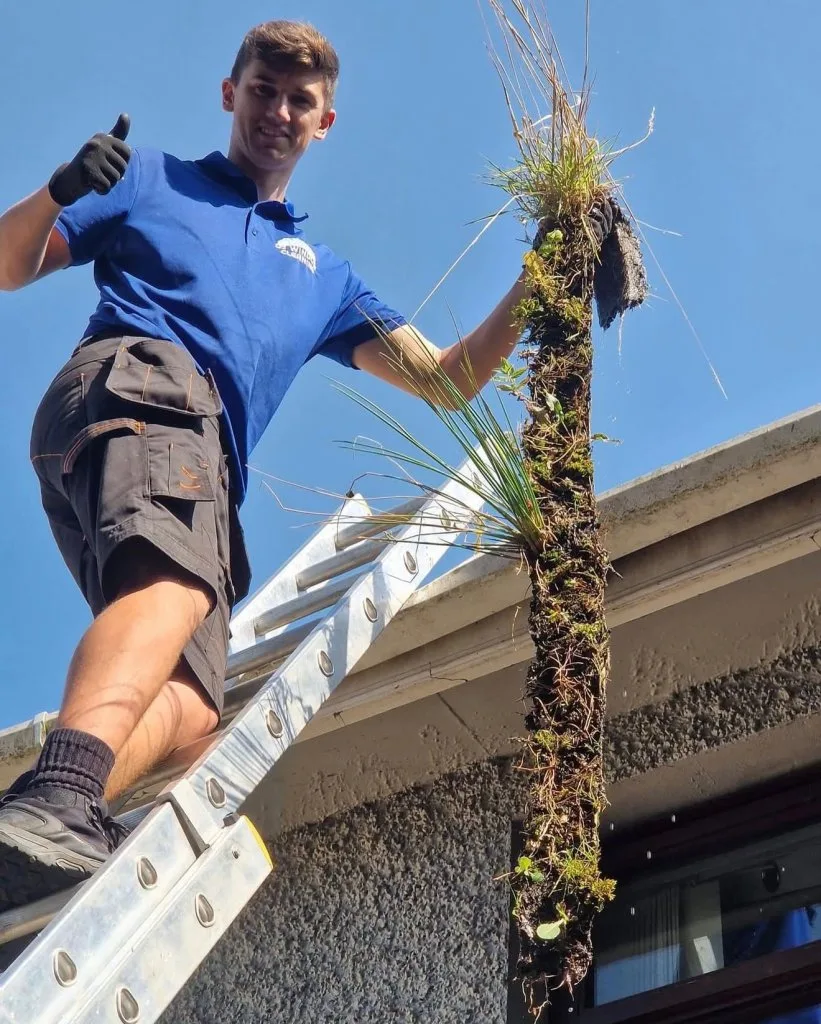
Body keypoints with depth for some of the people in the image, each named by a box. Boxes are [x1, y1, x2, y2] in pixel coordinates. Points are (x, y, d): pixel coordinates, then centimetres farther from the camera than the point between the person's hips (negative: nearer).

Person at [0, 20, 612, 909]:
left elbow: (448, 378, 32)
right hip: (134, 378, -5)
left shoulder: (324, 276, 38)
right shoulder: (151, 181, 27)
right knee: (178, 580, -39)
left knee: (190, 704, -23)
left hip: (207, 466, 5)